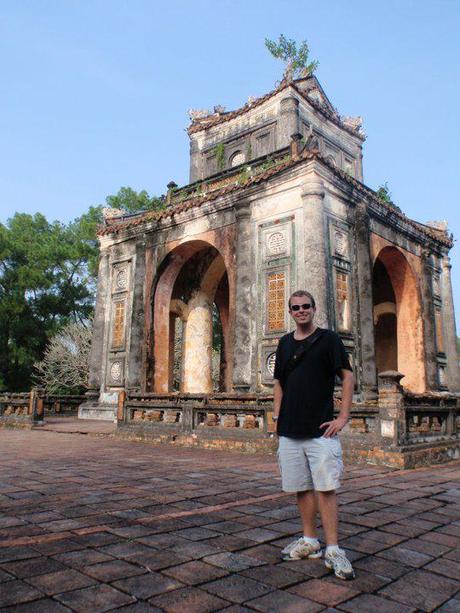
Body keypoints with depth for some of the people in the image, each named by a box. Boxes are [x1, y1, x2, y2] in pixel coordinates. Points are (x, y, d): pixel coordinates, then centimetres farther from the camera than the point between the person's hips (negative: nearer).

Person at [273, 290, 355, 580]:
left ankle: (333, 550, 5)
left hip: (321, 428, -5)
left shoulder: (328, 338, -1)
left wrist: (343, 417, -11)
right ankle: (310, 540, 25)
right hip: (290, 430, 5)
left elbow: (348, 376, -5)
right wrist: (277, 416, 10)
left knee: (326, 488, -5)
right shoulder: (285, 342, 13)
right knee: (301, 488, 11)